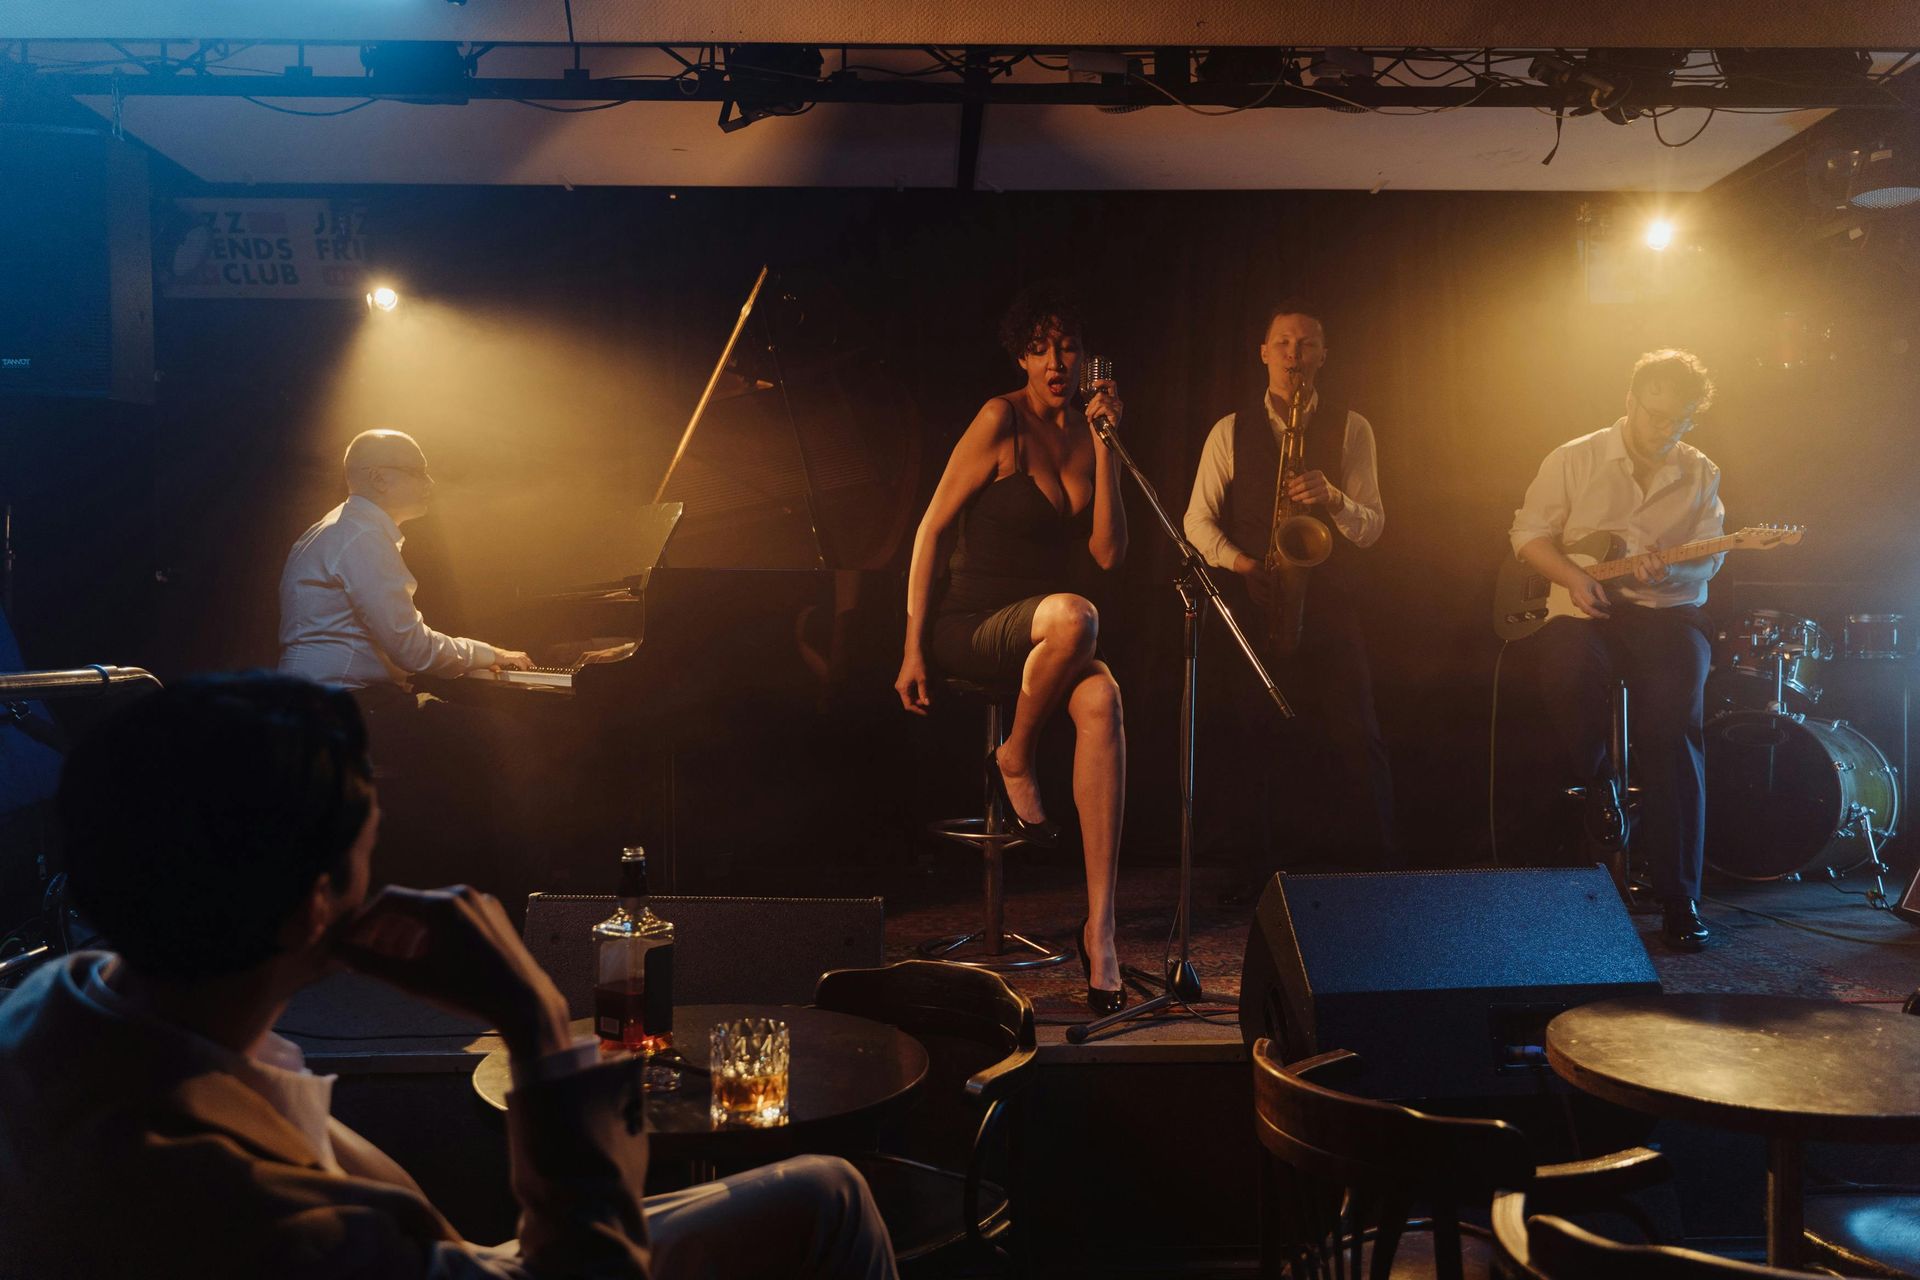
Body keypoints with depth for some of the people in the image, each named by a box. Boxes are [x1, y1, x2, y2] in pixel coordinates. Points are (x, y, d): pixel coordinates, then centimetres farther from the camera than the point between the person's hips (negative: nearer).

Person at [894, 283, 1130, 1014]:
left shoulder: (1084, 432, 10)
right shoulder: (1001, 420, -7)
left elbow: (1108, 554, 1)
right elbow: (932, 527, -9)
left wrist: (1105, 445, -5)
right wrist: (913, 649, -13)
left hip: (1041, 637, 5)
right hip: (970, 627, -5)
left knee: (1101, 699, -30)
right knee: (1074, 617, -38)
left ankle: (1099, 924, -30)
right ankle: (1014, 761, -10)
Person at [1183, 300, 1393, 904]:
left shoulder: (1351, 428, 7)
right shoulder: (1230, 431, 9)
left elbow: (1371, 527, 2)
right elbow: (1198, 520, 6)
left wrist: (1334, 499, -19)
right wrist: (1243, 565, -11)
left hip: (1326, 600, 0)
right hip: (1247, 603, 1)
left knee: (1356, 739, -5)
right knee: (1251, 737, 2)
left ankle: (1372, 870, 6)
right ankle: (1252, 869, 13)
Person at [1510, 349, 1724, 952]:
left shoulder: (1701, 475, 11)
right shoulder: (1575, 459, 5)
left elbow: (1709, 557, 4)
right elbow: (1528, 532, 4)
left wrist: (1668, 570, -19)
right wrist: (1573, 577, -14)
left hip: (1668, 610, 1)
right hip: (1585, 607, -1)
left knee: (1673, 715, -26)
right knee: (1568, 669, -38)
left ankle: (1678, 897, -19)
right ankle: (1596, 780, -4)